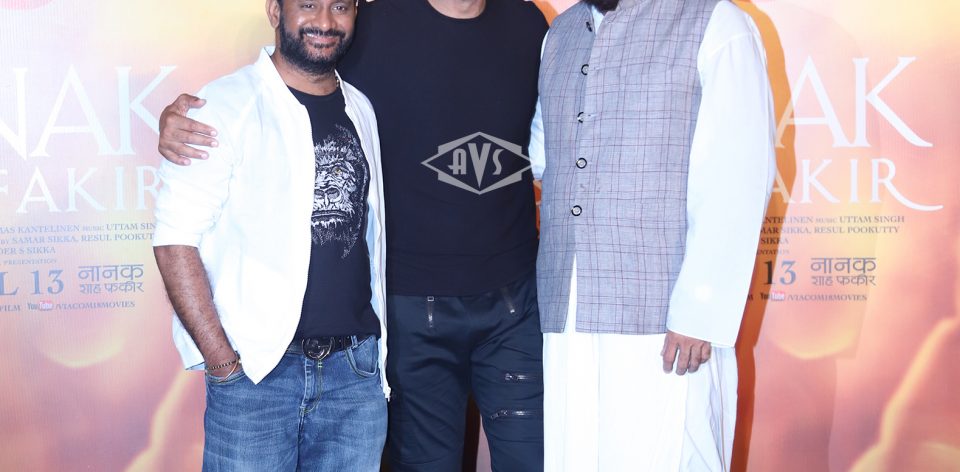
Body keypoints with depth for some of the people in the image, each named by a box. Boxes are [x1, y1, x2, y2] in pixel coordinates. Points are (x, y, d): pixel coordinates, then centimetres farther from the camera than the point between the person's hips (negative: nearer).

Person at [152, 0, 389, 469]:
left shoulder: (360, 110, 11)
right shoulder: (224, 106, -7)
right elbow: (175, 240, -10)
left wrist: (378, 350, 10)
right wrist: (223, 362, -14)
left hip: (356, 369, 5)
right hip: (256, 372, -5)